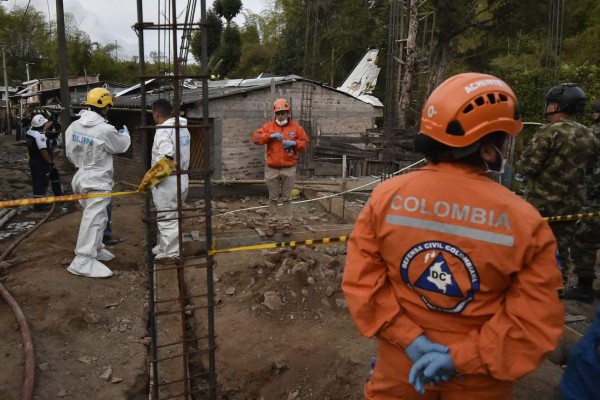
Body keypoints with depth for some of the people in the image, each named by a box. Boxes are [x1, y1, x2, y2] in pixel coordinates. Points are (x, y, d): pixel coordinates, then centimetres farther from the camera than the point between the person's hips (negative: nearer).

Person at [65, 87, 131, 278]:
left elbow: (70, 152, 10)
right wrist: (125, 134, 19)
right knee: (94, 219, -6)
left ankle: (95, 249, 32)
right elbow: (121, 146, -3)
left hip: (81, 177, 8)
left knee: (94, 217, 20)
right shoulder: (105, 130, -21)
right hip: (97, 181, -8)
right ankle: (84, 260, -5)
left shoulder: (74, 126, 1)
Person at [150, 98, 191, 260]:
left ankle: (170, 254, 11)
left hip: (167, 182, -9)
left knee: (167, 219, 2)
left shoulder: (163, 130, -17)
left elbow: (166, 157, -30)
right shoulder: (183, 128, 10)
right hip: (181, 178, 9)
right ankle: (164, 247, 32)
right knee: (171, 217, 20)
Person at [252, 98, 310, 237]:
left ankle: (287, 224, 14)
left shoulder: (296, 127, 4)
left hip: (289, 169, 0)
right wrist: (270, 135, -17)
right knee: (273, 198, 8)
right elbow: (256, 138, -4)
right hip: (272, 169, 1)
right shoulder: (269, 126, 4)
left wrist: (294, 143, -15)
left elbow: (305, 144, 4)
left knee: (287, 198, 7)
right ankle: (272, 224, 16)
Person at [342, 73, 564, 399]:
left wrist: (409, 339, -11)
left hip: (400, 365, 1)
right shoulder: (524, 221, -17)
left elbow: (361, 280, -13)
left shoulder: (387, 196, -14)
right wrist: (461, 357, -13)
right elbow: (535, 322, -16)